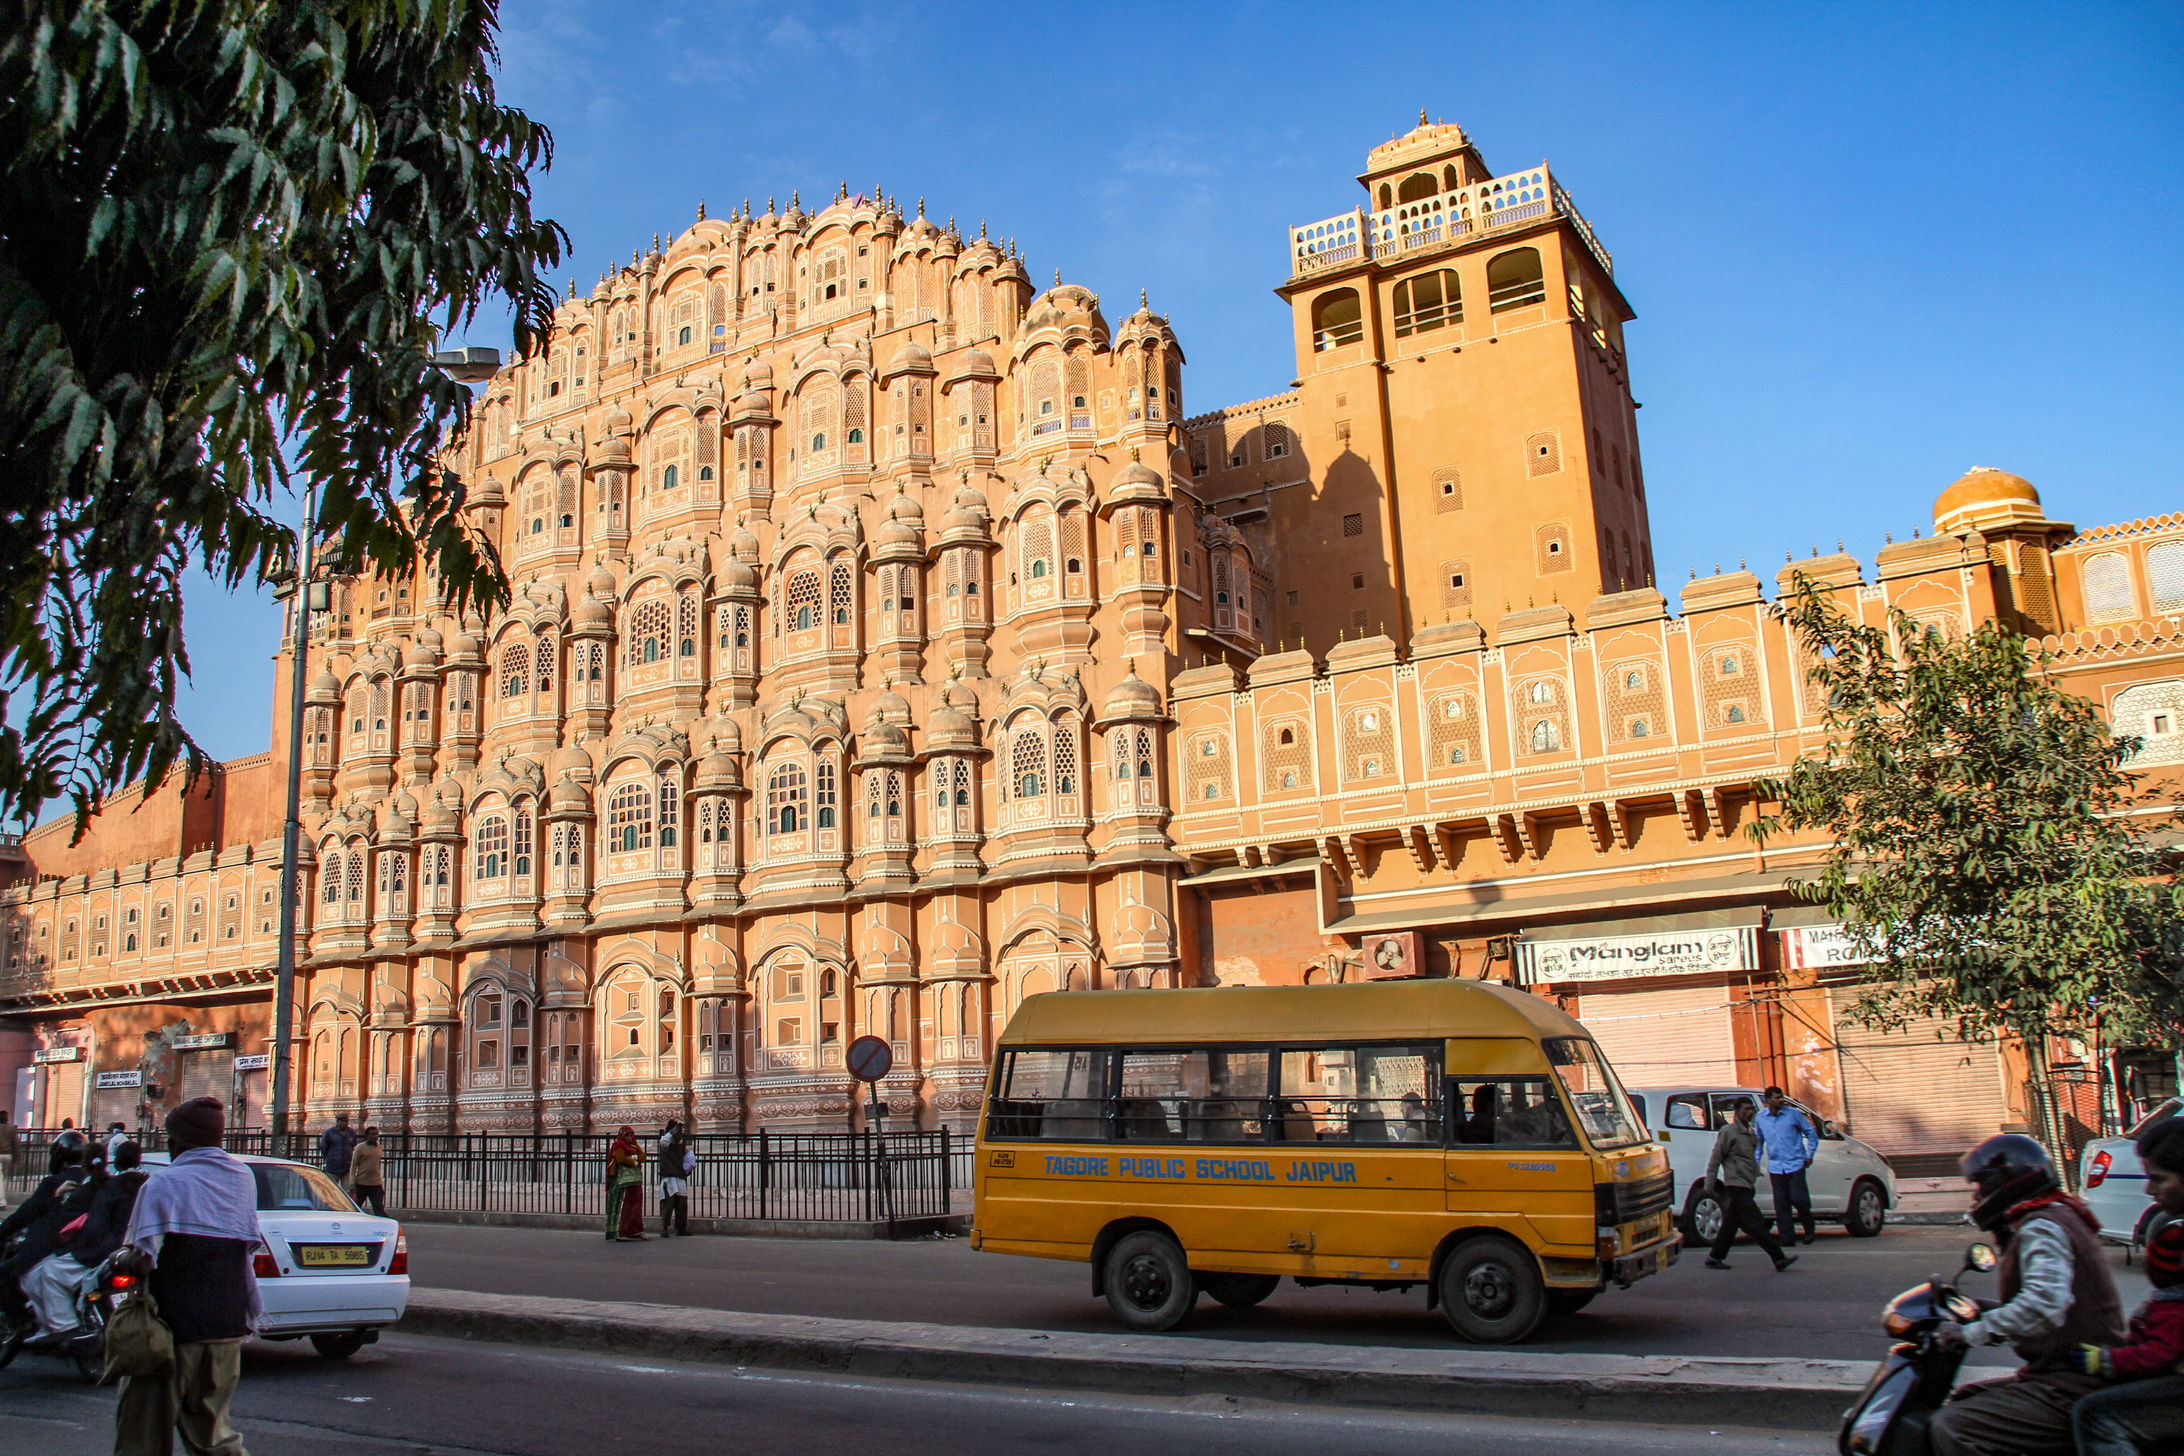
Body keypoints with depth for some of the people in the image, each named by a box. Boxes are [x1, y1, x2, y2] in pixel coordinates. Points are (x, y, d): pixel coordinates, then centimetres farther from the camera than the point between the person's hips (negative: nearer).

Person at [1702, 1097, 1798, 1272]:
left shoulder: (1750, 1133, 17)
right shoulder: (1728, 1131, -8)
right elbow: (1715, 1157, -8)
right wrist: (1709, 1182, -10)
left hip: (1746, 1185, 9)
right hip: (1736, 1184, -9)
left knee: (1731, 1223, 11)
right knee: (1755, 1223, -10)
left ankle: (1715, 1257, 17)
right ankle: (1779, 1258, -14)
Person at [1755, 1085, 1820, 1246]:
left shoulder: (1793, 1113, -2)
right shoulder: (1760, 1118, 6)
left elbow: (1811, 1133, 8)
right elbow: (1758, 1142, 19)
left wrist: (1809, 1155, 1)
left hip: (1795, 1165, -3)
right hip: (1775, 1168, 3)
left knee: (1798, 1198, -9)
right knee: (1781, 1204, 2)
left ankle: (1809, 1228, 18)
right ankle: (1788, 1238, 10)